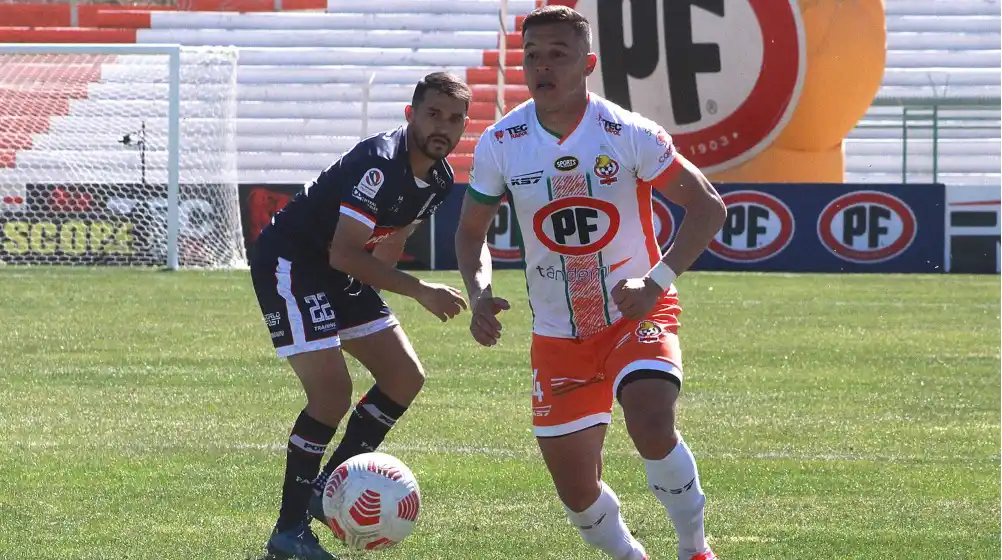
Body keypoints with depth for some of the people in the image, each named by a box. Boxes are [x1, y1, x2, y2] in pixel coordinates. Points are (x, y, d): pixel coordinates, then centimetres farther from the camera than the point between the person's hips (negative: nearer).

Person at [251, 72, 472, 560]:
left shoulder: (440, 179, 1)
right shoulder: (378, 163, -28)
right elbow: (343, 254, -31)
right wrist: (420, 291, -32)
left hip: (343, 274, 10)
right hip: (288, 263, -9)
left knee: (405, 377, 5)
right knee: (332, 392, -18)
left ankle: (327, 488, 15)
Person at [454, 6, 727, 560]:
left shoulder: (626, 134, -14)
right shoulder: (500, 144, -4)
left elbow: (708, 207, -12)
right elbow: (471, 230, 9)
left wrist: (656, 282, -24)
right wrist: (479, 295, -11)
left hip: (636, 314, -3)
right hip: (557, 336, 3)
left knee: (651, 423, -31)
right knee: (576, 492, 3)